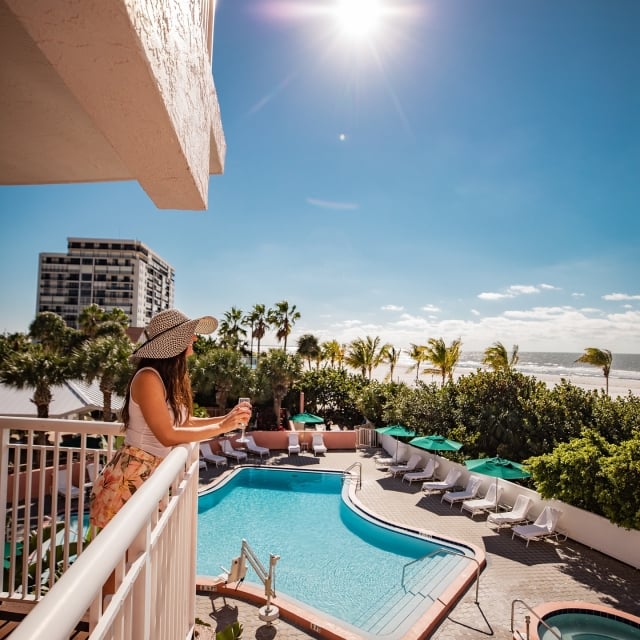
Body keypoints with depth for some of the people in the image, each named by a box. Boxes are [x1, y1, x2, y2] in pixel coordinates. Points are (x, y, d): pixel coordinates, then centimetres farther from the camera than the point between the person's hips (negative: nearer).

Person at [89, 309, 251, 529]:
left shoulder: (173, 376, 7)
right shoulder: (148, 378, -20)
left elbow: (183, 422, 10)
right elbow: (168, 436, -23)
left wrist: (225, 419, 1)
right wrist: (221, 428, -20)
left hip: (155, 473, 8)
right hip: (132, 475, -8)